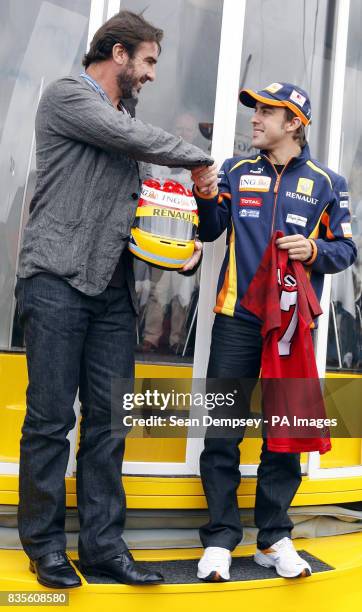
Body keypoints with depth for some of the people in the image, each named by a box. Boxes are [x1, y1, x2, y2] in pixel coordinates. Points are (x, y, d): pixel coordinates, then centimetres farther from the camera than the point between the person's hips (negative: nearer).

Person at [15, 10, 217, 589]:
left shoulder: (127, 120, 22)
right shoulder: (67, 94, 1)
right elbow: (135, 140, -13)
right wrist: (201, 157, 1)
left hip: (114, 288, 7)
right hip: (58, 280, -7)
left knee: (109, 418, 4)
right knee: (52, 418, -2)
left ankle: (103, 543, 13)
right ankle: (44, 544, 12)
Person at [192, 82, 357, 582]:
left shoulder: (326, 183, 7)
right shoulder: (237, 171, 11)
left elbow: (346, 249, 8)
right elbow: (210, 230, 4)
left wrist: (314, 250, -11)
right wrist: (205, 195, -14)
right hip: (238, 319, 1)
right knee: (222, 429, -1)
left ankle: (274, 538, 18)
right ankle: (220, 537, 10)